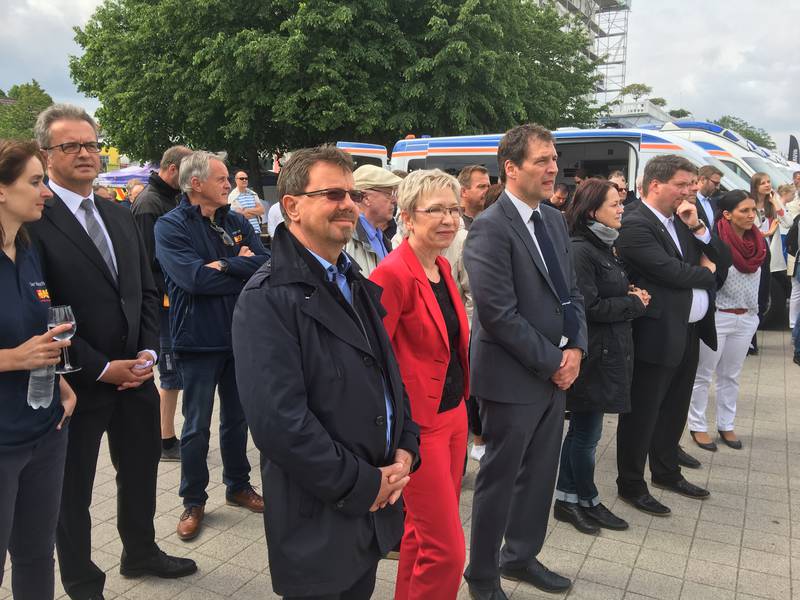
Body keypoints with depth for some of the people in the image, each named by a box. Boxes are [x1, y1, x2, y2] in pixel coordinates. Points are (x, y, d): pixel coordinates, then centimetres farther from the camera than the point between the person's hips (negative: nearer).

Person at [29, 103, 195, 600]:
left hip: (137, 374, 6)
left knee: (141, 472, 21)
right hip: (77, 383, -6)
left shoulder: (120, 216, 9)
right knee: (73, 490, 14)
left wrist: (147, 353, -2)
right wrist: (102, 368, -15)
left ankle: (141, 552, 44)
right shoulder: (33, 220, -13)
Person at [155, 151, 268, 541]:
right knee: (197, 426, 7)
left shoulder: (236, 222, 5)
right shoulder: (170, 226, -10)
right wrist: (243, 268, -12)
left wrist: (223, 266, -18)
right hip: (199, 341, -5)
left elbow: (267, 263, -7)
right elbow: (195, 278, -24)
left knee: (237, 417, 17)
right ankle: (193, 501, 25)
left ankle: (238, 486, 35)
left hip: (240, 335, 5)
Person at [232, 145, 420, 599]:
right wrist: (362, 484, -17)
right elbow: (278, 420, -24)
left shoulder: (357, 283, 9)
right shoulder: (268, 298, -18)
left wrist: (405, 448, -1)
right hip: (318, 518, -7)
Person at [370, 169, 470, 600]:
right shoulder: (393, 275, -19)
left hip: (453, 415, 8)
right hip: (419, 425, -8)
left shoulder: (442, 267, 7)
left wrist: (462, 405, 16)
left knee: (422, 532, 21)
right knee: (447, 549, 0)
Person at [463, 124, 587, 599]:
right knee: (500, 479, 8)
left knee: (540, 474, 19)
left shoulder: (555, 220, 9)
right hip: (512, 378, -8)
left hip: (556, 372, 8)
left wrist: (575, 349, -2)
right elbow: (499, 314, -22)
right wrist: (552, 362, -14)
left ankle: (521, 555, 41)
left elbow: (571, 292, 13)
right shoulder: (490, 227, -17)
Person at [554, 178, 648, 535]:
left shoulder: (605, 246, 13)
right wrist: (634, 304, -9)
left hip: (610, 351, 10)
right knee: (587, 431, 5)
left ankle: (569, 499, 27)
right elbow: (589, 306, -20)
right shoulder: (579, 250, -17)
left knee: (583, 429, 16)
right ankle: (586, 500, 23)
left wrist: (632, 295, 0)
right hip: (593, 354, -9)